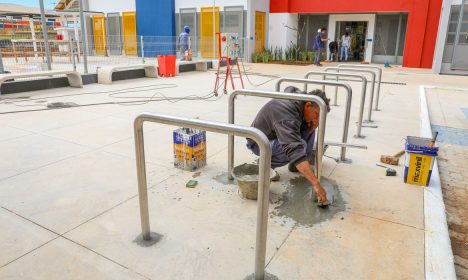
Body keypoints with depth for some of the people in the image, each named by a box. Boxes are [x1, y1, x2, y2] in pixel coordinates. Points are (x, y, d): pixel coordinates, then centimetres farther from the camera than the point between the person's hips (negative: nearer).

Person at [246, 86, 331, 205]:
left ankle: (306, 158, 6)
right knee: (300, 145, -30)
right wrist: (316, 184, -50)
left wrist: (313, 125, -11)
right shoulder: (287, 118, -38)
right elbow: (295, 151, -46)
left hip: (274, 133, 8)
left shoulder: (298, 94, -13)